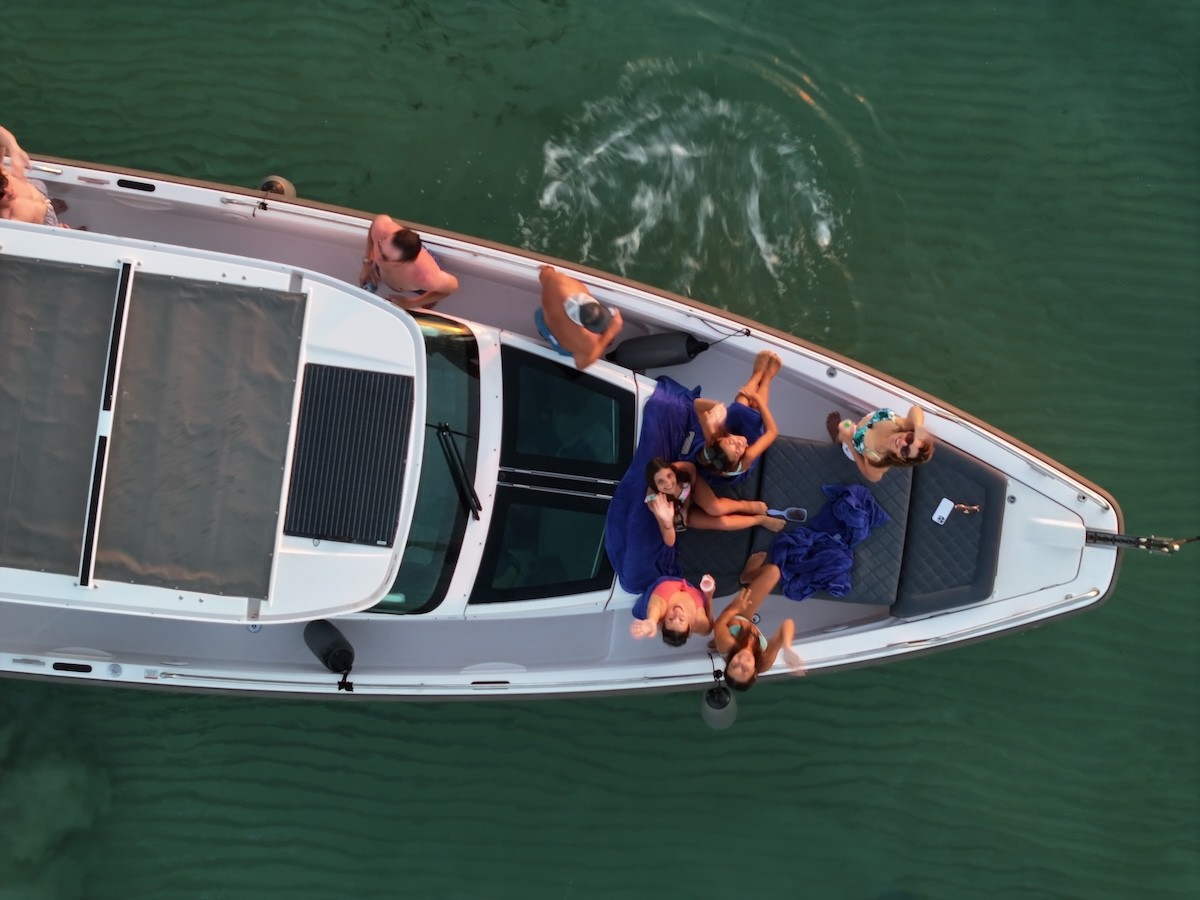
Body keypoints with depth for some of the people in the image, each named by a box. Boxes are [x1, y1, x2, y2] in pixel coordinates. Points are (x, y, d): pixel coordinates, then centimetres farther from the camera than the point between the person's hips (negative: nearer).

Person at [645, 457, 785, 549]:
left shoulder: (682, 469, -36)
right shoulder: (654, 500, -40)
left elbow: (693, 469, -7)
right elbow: (670, 542, -39)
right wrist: (667, 520, -57)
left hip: (692, 495, 0)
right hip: (684, 515, 0)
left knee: (716, 509, -31)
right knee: (722, 522, -18)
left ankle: (746, 506, 0)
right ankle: (760, 520, 8)